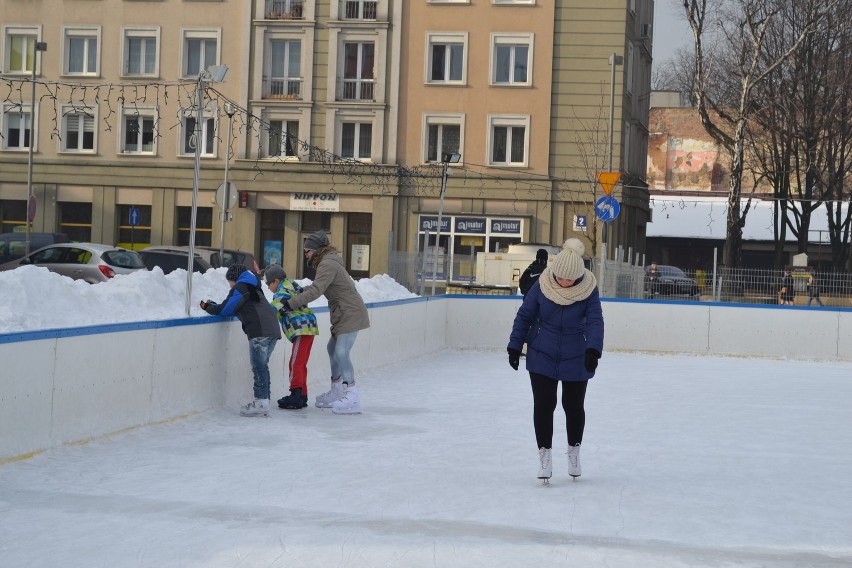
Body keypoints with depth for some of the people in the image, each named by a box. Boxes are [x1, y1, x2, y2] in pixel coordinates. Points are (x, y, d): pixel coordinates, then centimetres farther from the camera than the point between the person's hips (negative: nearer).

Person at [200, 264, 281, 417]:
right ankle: (264, 401, 12)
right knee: (262, 366, 13)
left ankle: (261, 402, -10)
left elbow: (225, 310, -1)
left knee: (259, 366, -7)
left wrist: (208, 307, 15)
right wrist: (214, 305, 24)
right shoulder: (253, 288, 29)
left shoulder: (240, 288, 1)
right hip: (273, 329, 9)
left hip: (259, 331, -9)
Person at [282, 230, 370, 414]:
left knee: (341, 352, -16)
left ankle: (352, 397, -17)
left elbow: (316, 290, -25)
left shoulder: (328, 264, -17)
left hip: (351, 314, -11)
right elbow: (318, 286, 17)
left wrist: (292, 303, -23)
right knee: (333, 349, 17)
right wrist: (303, 292, -1)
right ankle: (337, 392, 25)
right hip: (343, 314, 11)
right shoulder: (327, 261, 17)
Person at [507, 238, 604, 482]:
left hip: (576, 360, 0)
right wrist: (515, 347, -1)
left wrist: (593, 349, -32)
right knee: (543, 405, -1)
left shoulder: (588, 289, -13)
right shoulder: (542, 286, -11)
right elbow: (524, 316, -2)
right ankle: (544, 453, 13)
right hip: (542, 357, 0)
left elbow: (595, 321, -17)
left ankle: (574, 451, 32)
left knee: (574, 406, 10)